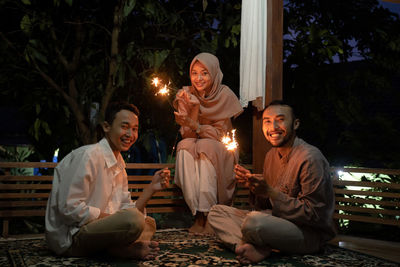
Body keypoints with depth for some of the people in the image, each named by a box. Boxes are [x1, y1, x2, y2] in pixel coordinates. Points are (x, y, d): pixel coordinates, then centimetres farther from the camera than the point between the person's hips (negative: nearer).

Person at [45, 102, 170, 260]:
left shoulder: (119, 163, 12)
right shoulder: (88, 156, -16)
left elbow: (126, 210, 9)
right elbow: (69, 208, -22)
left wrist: (152, 187, -2)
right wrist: (112, 218, -18)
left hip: (94, 229, 10)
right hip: (69, 238, -10)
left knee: (149, 223, 14)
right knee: (134, 220, -31)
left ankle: (117, 248, -8)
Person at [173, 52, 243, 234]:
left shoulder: (225, 95, -11)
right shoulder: (186, 94, -4)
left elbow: (219, 134, -12)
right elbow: (186, 134, -10)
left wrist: (195, 125, -28)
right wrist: (193, 107, -25)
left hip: (219, 150, -2)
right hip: (193, 147, 2)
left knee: (206, 147, -33)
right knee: (184, 147, -30)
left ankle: (208, 214, -31)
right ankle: (197, 212, -29)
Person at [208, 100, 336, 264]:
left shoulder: (310, 158, -17)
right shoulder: (272, 154, 9)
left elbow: (314, 214, -19)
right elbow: (265, 206, 14)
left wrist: (271, 192, -22)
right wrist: (253, 185, -7)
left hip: (310, 233, -9)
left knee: (254, 220, -37)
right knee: (217, 212, 1)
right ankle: (255, 249, -20)